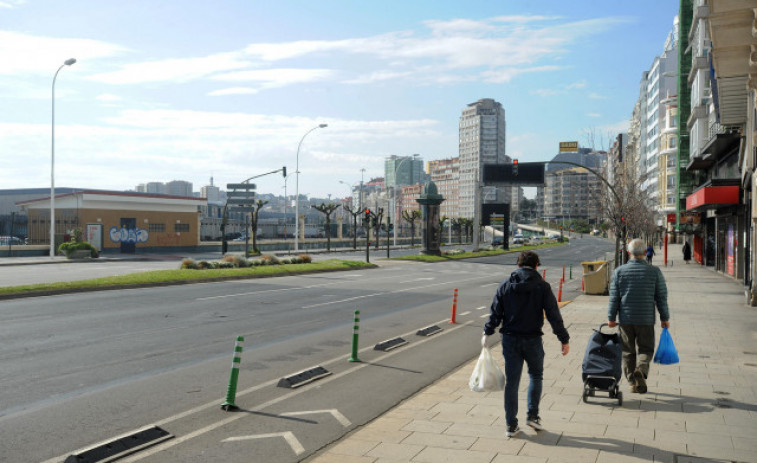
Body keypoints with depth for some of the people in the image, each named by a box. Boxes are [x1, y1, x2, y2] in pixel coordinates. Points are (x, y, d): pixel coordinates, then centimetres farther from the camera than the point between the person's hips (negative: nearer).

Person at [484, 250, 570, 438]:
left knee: (511, 381, 6)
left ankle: (511, 425, 10)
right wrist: (564, 339, 0)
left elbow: (495, 312, 2)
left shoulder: (505, 286, 1)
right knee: (536, 375, 20)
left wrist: (487, 333, 12)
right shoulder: (542, 287, -5)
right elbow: (554, 315, -6)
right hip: (533, 340, -2)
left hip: (510, 339, 2)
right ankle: (533, 415, 17)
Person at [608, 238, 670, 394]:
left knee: (628, 351, 11)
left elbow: (614, 298, -2)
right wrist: (665, 318, 9)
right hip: (646, 319, -1)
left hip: (625, 318, 1)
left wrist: (611, 318, 5)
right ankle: (641, 370, -17)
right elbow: (661, 297, 0)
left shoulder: (619, 271, -3)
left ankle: (633, 382, 12)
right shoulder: (654, 272, -3)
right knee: (645, 349, 10)